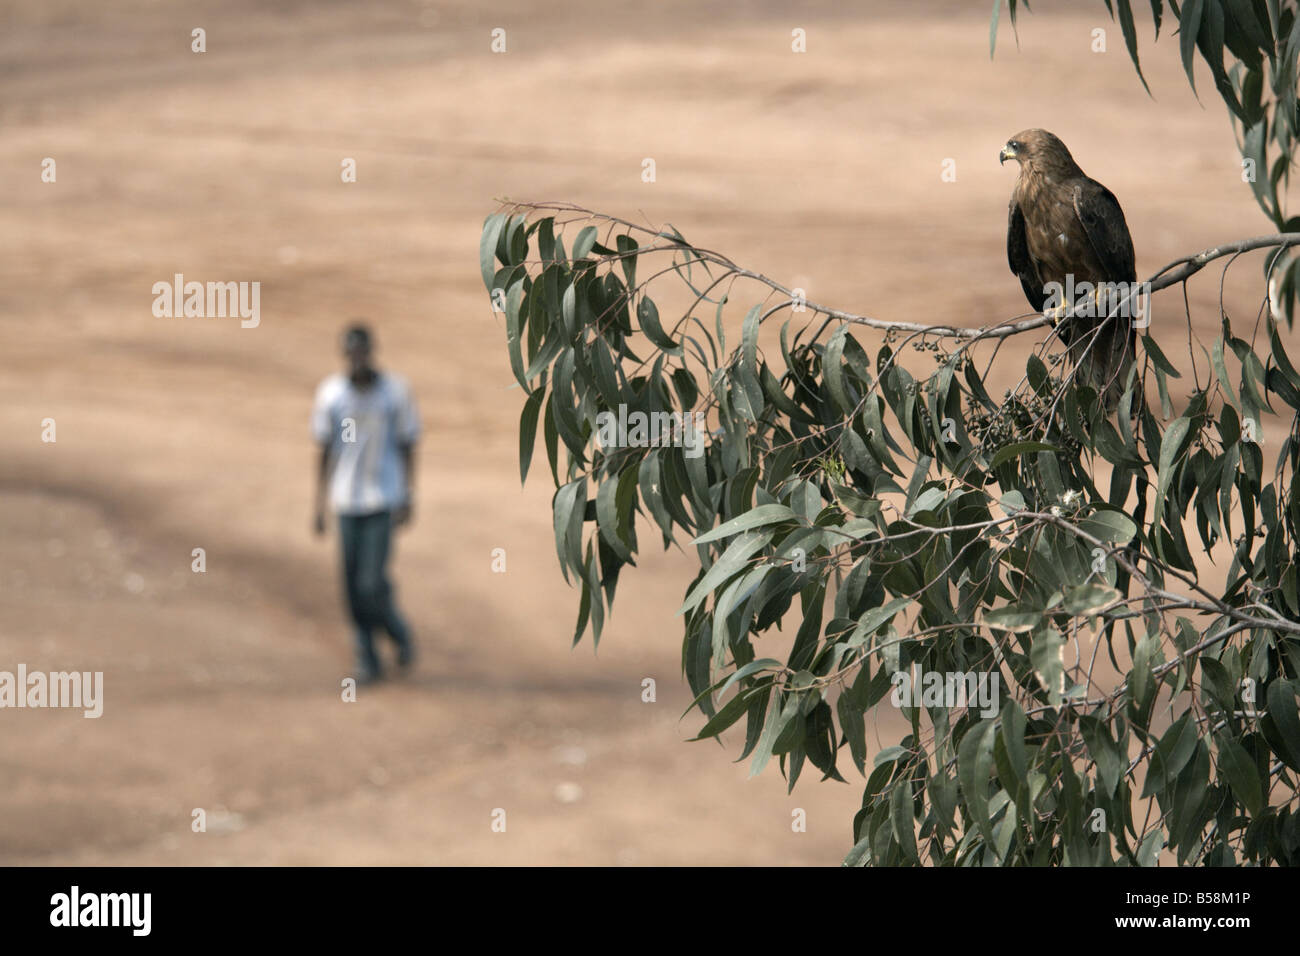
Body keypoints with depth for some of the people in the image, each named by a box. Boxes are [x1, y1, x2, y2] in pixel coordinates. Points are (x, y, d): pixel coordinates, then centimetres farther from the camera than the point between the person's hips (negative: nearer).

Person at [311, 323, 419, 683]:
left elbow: (407, 447, 1)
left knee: (372, 582, -10)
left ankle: (400, 634, 18)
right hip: (347, 501, 3)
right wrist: (320, 505, 5)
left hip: (384, 501, -3)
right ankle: (367, 659, 14)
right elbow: (325, 451, 7)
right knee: (353, 585, 2)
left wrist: (407, 500, -6)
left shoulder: (396, 390, -5)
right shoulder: (330, 393, 0)